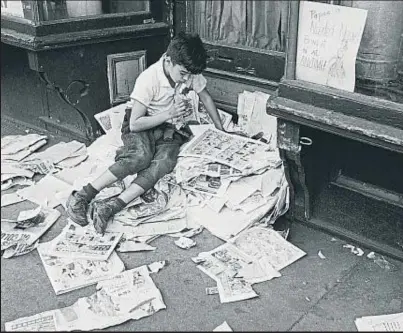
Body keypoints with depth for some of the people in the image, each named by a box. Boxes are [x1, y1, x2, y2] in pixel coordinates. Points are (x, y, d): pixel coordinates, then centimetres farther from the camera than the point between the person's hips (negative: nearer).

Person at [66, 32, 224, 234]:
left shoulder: (190, 73, -7)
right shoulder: (149, 78, -22)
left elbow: (206, 98, 12)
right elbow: (135, 124, -20)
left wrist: (221, 131, 15)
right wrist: (168, 114, -24)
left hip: (169, 130, 4)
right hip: (141, 127, -4)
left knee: (165, 162, -31)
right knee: (141, 156, -37)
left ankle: (111, 206, -40)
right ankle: (81, 196, -35)